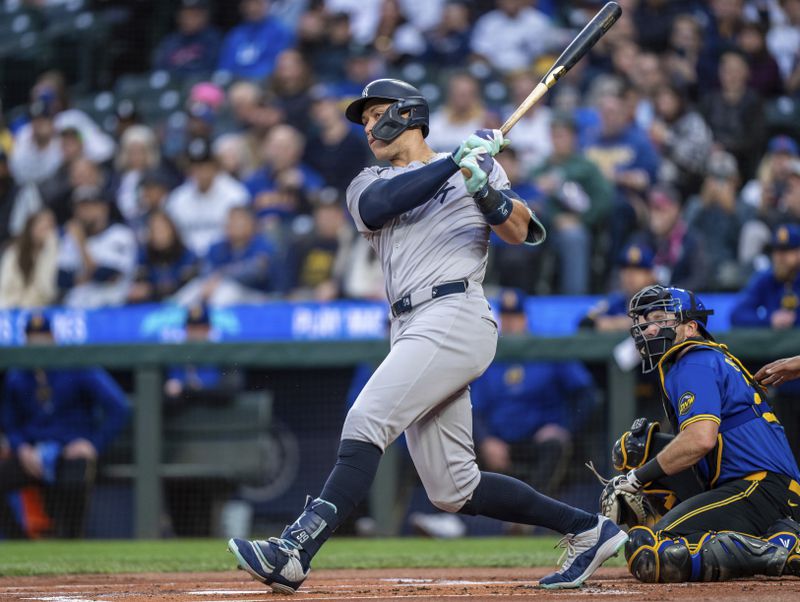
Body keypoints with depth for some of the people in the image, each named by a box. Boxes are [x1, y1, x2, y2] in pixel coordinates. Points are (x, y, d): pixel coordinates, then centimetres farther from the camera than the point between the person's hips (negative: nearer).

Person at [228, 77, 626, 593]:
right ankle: (588, 530, 14)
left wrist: (488, 193, -23)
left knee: (366, 421, -23)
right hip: (414, 332, 7)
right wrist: (456, 161, -10)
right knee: (453, 489, 3)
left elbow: (521, 232, -3)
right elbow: (375, 207, -2)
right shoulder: (368, 184, 23)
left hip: (455, 315, -7)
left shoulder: (477, 166, 11)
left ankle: (295, 550, -33)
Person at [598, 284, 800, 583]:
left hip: (759, 489, -11)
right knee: (635, 447, 17)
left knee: (648, 556, -26)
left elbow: (700, 439, -23)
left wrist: (636, 477, -12)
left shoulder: (695, 365, -7)